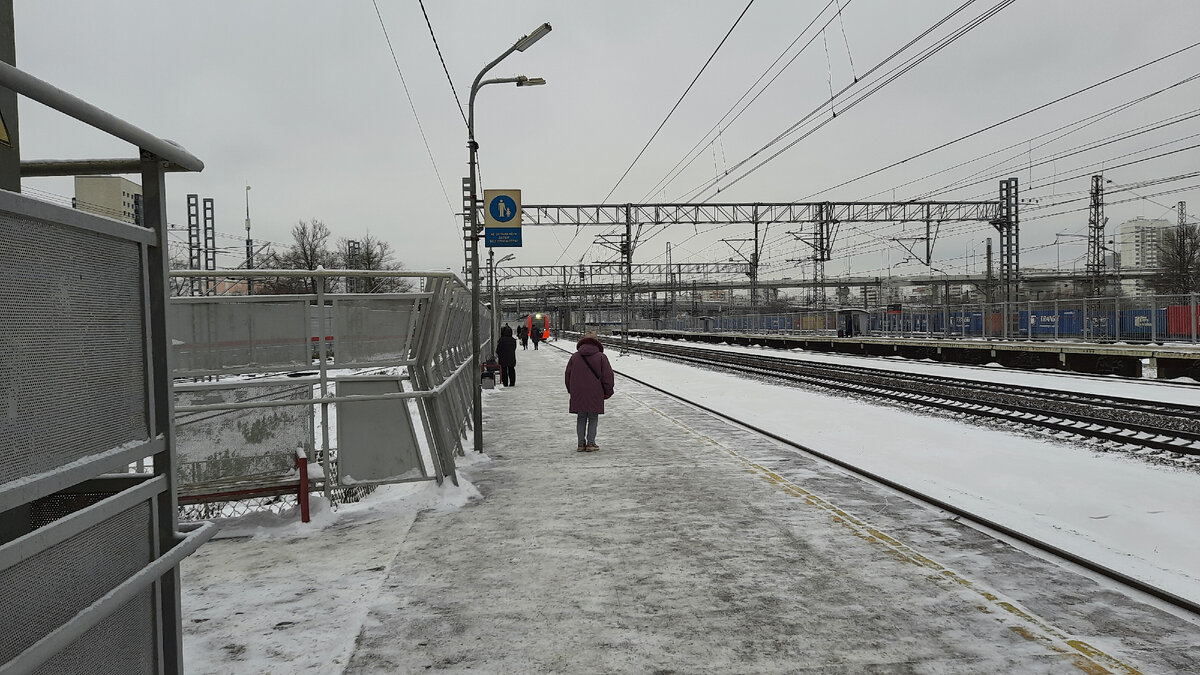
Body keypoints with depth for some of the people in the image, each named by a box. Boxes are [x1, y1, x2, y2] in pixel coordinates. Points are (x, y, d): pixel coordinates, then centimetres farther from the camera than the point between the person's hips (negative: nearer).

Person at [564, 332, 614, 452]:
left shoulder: (574, 357, 4)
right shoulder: (601, 357, -4)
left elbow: (568, 375, 10)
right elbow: (607, 376, -4)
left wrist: (571, 391, 21)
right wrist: (607, 392, 7)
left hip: (578, 395, 2)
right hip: (595, 395, -2)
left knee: (581, 418, 12)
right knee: (593, 419, 7)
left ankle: (581, 443, 11)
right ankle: (591, 443, 6)